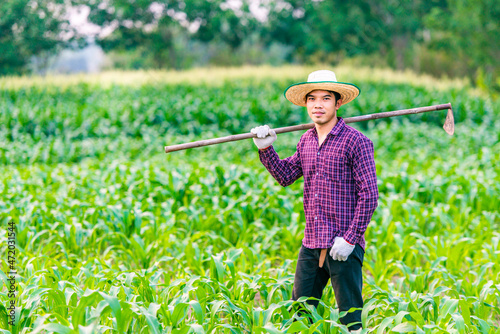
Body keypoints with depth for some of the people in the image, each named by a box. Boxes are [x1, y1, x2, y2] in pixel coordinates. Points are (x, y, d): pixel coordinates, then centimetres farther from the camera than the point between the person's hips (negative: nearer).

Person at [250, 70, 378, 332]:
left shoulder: (356, 142, -10)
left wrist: (350, 239, -16)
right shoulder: (306, 141, 11)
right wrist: (266, 150, 4)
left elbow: (369, 195, -12)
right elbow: (286, 176, 18)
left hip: (343, 247, -7)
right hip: (311, 244, 7)